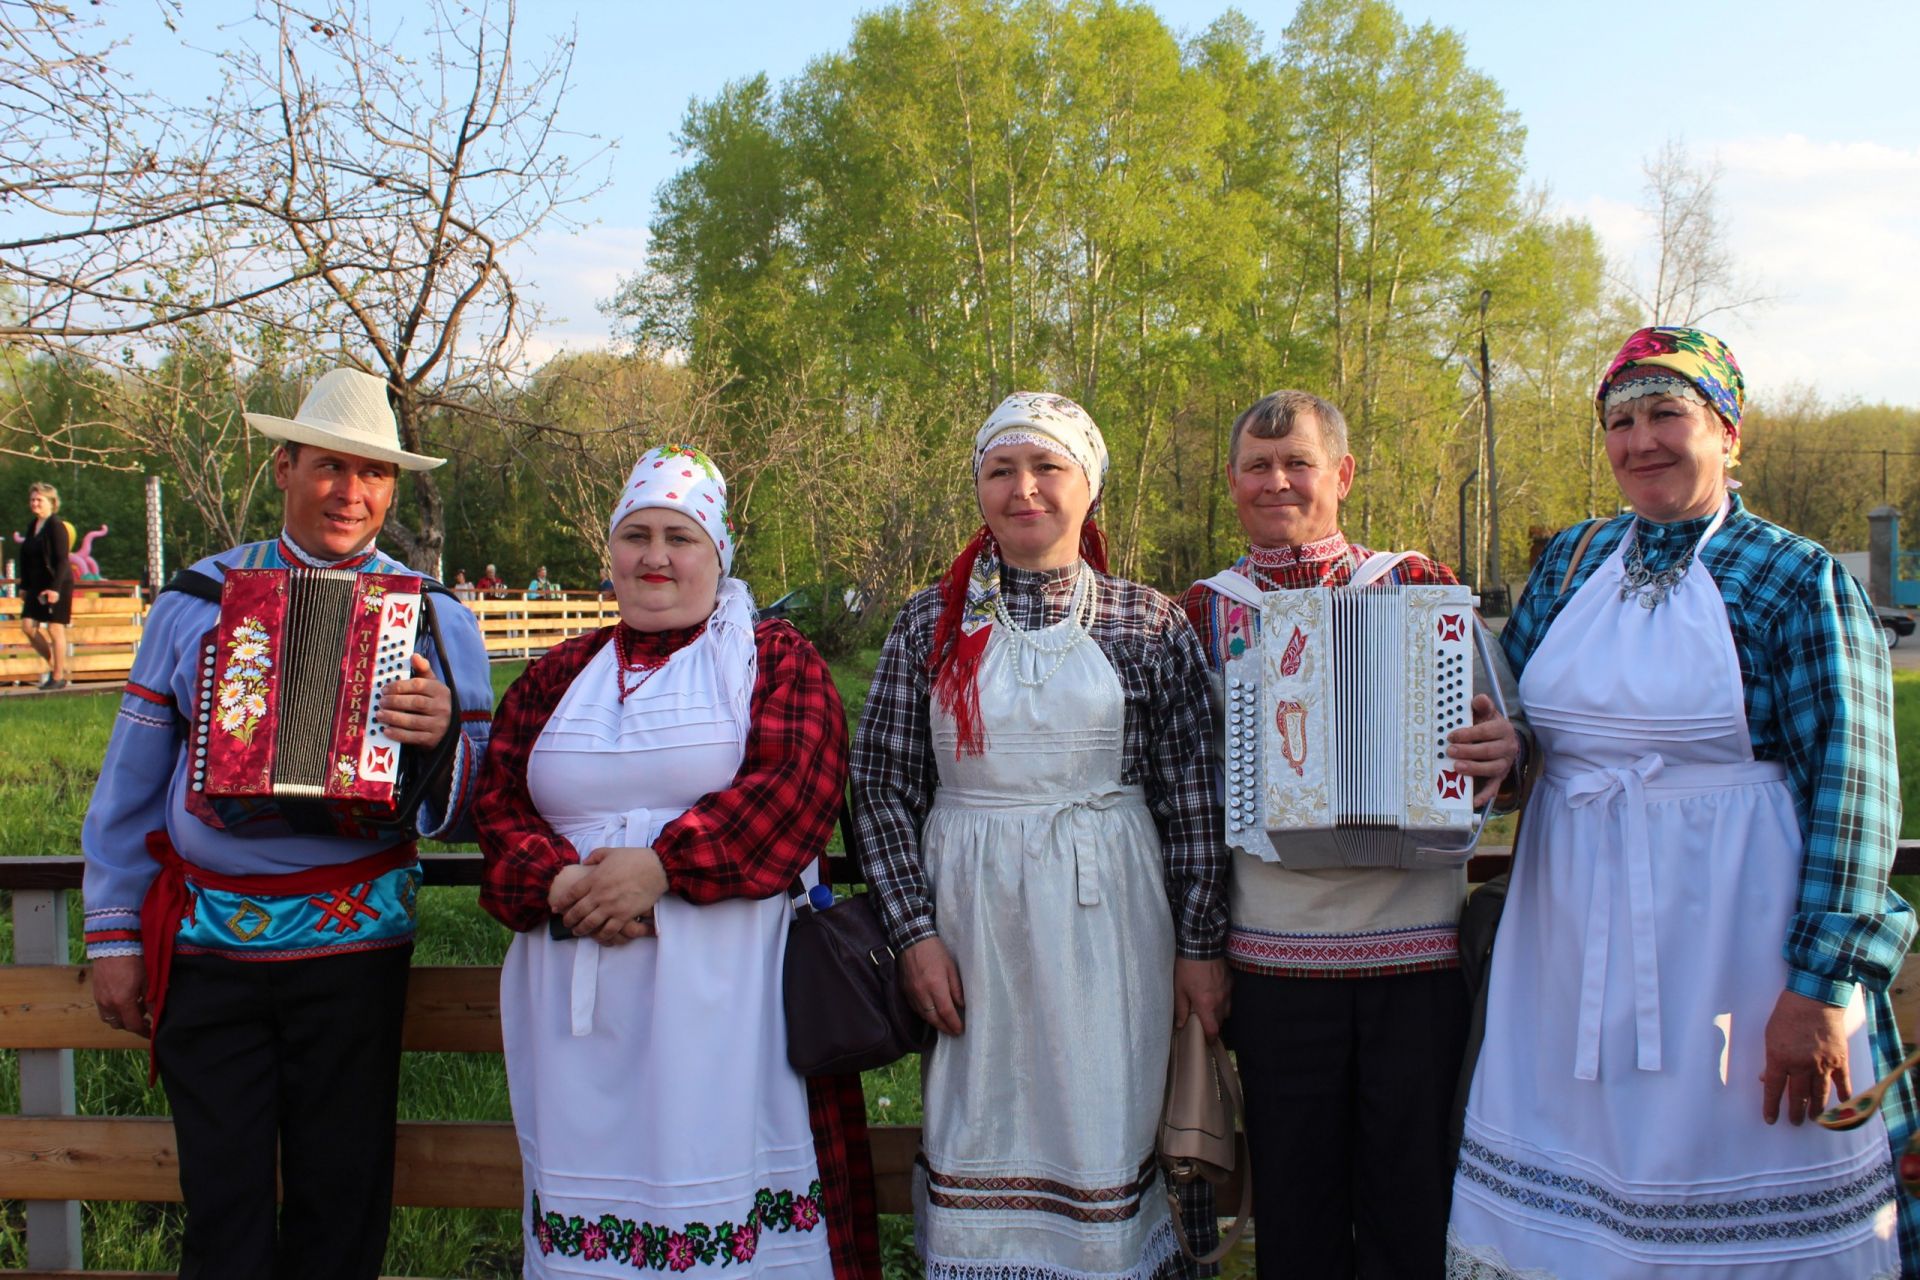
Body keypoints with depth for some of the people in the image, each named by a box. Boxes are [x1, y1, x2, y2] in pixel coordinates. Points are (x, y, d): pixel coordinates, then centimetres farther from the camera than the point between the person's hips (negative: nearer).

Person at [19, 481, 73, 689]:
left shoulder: (56, 526, -12)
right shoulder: (33, 527, 13)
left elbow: (62, 560, -17)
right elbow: (26, 559, 18)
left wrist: (55, 588, -22)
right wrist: (24, 586, 16)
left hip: (57, 585, -8)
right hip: (37, 586, 8)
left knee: (55, 629, -4)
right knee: (28, 625, 3)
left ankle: (59, 676, 4)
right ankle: (54, 665, 17)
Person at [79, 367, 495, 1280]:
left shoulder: (435, 619, 2)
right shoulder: (196, 601, 4)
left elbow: (466, 813, 1)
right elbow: (128, 784, 9)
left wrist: (442, 740, -20)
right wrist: (115, 935, 8)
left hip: (352, 944, 0)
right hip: (204, 947, 1)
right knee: (223, 1206, 6)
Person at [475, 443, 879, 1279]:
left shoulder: (775, 660, 5)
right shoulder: (558, 677, 17)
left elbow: (798, 786, -10)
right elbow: (497, 802, 10)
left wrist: (664, 866, -17)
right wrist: (561, 882, -11)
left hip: (723, 988, -3)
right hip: (579, 998, 4)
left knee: (721, 1164, -3)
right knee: (594, 1169, 6)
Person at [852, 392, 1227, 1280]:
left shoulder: (1149, 624, 1)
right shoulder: (933, 623, 3)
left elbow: (1192, 795, 2)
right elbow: (883, 788, 3)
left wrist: (1201, 945, 0)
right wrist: (914, 933, -4)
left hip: (1105, 916, -1)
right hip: (969, 915, 1)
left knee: (1102, 1133, 6)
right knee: (977, 1135, 9)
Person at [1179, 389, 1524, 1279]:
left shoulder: (1420, 589, 4)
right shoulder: (1205, 613, 7)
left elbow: (1490, 730, 9)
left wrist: (1501, 751, -15)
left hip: (1416, 946, -1)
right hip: (1277, 954, 1)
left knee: (1410, 1200, 6)